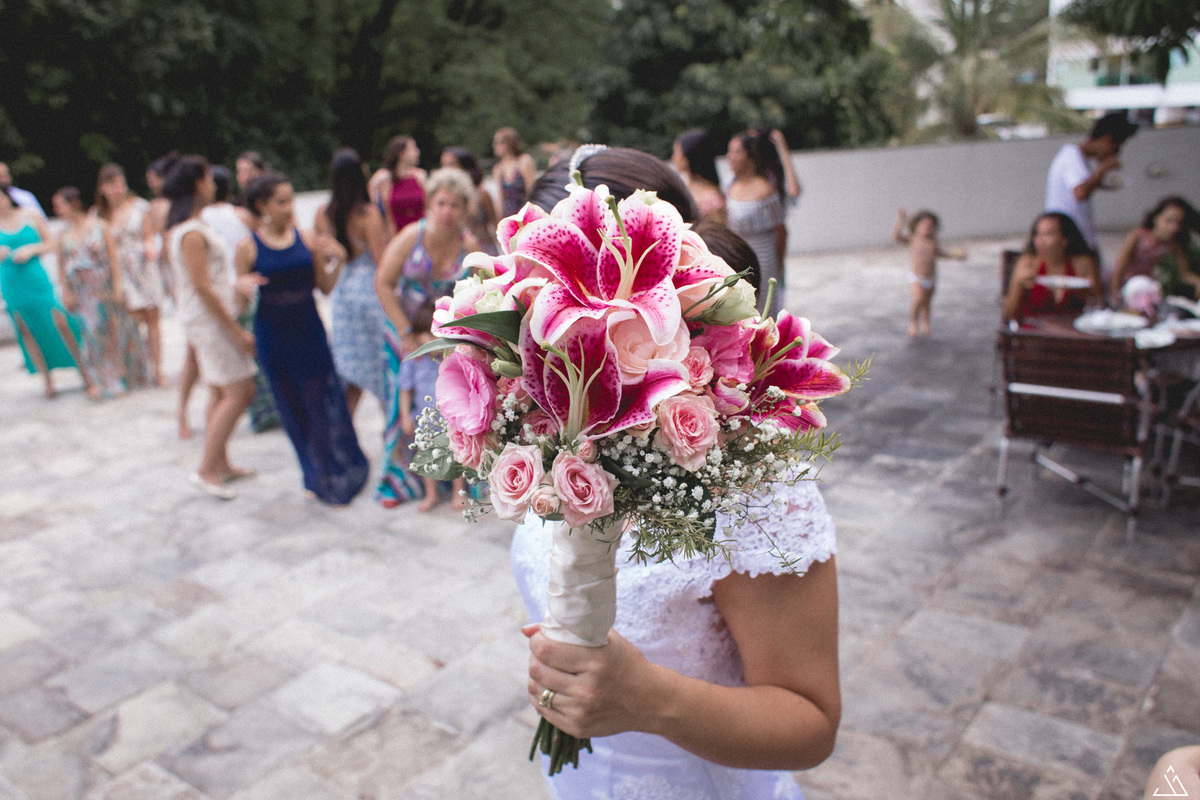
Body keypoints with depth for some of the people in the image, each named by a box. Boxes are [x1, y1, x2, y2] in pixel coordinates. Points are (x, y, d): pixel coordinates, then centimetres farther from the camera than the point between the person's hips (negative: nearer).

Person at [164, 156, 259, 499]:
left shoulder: (181, 228, 11)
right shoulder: (193, 233, -20)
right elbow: (202, 287, -22)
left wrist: (233, 285, 18)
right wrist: (237, 331, -20)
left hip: (206, 318, 10)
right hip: (210, 319, -10)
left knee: (220, 393, 15)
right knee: (239, 392, -7)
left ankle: (222, 465, 24)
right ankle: (206, 470, -1)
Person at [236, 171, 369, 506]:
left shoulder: (306, 241, 0)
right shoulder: (248, 247, -4)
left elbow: (325, 287, 5)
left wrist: (338, 261, -11)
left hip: (310, 332, 1)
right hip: (273, 337, -1)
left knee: (325, 402, 3)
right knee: (294, 408, 9)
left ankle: (343, 472, 21)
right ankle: (317, 478, 25)